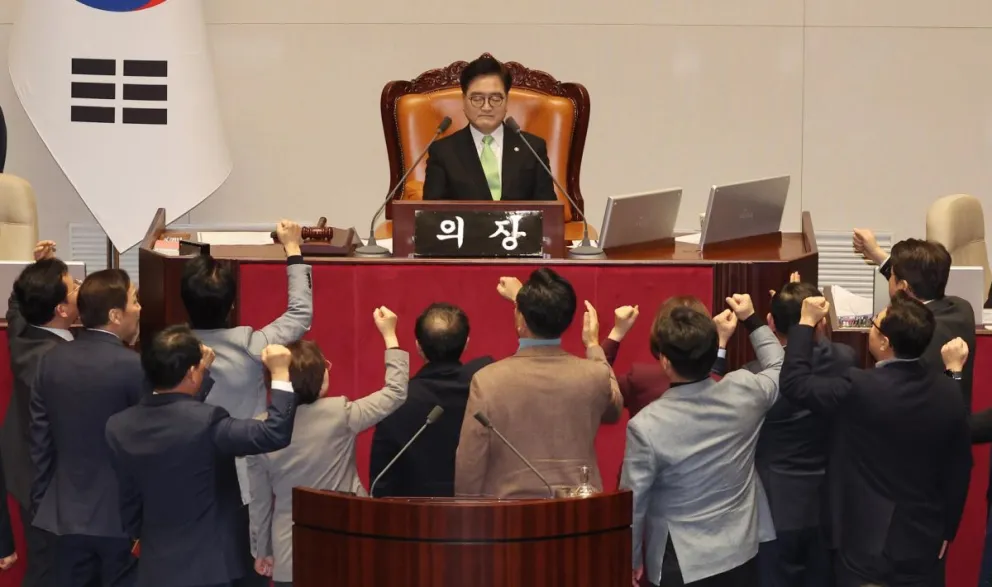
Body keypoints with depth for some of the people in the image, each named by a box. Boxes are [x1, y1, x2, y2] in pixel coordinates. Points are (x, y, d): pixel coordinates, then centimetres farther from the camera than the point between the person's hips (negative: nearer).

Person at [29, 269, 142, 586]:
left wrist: (41, 504, 12)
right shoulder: (133, 366, -17)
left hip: (68, 512, 5)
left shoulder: (52, 359, 0)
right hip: (123, 513, -5)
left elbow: (40, 440, 5)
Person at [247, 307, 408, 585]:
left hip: (290, 558, 2)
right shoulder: (339, 415, -12)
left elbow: (259, 499, 3)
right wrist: (390, 336, 7)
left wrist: (262, 550, 16)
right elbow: (396, 392, 0)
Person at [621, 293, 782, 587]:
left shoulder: (646, 426, -21)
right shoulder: (743, 392, -11)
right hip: (740, 554, 4)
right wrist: (752, 320, 23)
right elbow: (780, 368, 13)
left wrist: (631, 562, 3)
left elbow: (633, 503, -12)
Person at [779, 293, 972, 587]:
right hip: (925, 541, 4)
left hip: (868, 544, -4)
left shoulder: (860, 389, -21)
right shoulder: (948, 393, -5)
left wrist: (807, 323, 1)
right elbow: (959, 469, 4)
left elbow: (795, 383, -8)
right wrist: (945, 530, 17)